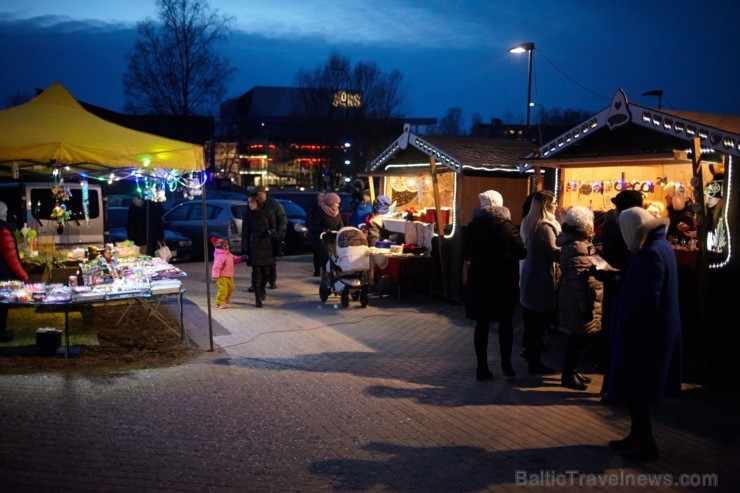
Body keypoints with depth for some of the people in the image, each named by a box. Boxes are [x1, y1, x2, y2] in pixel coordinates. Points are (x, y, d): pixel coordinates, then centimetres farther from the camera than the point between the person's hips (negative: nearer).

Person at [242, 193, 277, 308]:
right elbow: (245, 234, 0)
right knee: (256, 272, -8)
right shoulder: (248, 216, 2)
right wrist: (245, 251, -5)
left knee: (266, 271, 5)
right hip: (254, 247, -2)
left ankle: (262, 289, 34)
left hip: (267, 247, 2)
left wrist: (270, 232, -12)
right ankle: (258, 298, -5)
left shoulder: (266, 214, 7)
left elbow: (274, 228, 13)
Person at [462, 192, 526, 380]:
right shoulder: (508, 226, -8)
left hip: (479, 280, 1)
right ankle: (506, 364, 18)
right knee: (506, 322, 14)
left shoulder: (472, 227, -3)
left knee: (482, 324, 7)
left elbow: (465, 255, 3)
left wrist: (466, 273, 17)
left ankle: (482, 368, 7)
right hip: (505, 281, -1)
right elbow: (522, 252, -4)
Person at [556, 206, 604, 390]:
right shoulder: (577, 248, -22)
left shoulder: (577, 243, 12)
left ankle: (572, 371, 31)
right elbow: (581, 281, -27)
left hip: (577, 301, 11)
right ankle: (568, 376, 10)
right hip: (580, 302, -11)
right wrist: (587, 307, -25)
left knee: (578, 338, 19)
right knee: (579, 339, -1)